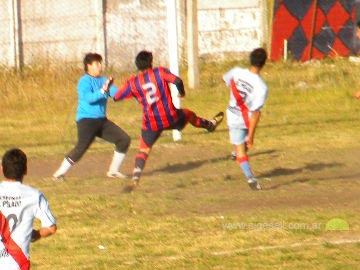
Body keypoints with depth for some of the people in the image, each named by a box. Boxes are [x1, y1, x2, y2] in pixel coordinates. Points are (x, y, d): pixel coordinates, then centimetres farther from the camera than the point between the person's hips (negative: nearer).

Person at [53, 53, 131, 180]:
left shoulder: (104, 81, 12)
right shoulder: (84, 81, -9)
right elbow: (89, 98, -24)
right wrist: (103, 91, -36)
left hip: (102, 120, 7)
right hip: (86, 120, -7)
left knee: (124, 139, 3)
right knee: (81, 147, -20)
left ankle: (113, 171, 12)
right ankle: (60, 173, -12)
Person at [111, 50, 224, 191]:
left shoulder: (132, 83, -1)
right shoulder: (160, 72, -5)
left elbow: (116, 97, 2)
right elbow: (177, 80, -16)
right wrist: (182, 92, 5)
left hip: (150, 123, 0)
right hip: (170, 117, 0)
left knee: (143, 150, 7)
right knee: (189, 115, 31)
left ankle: (135, 178, -11)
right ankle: (211, 124, 58)